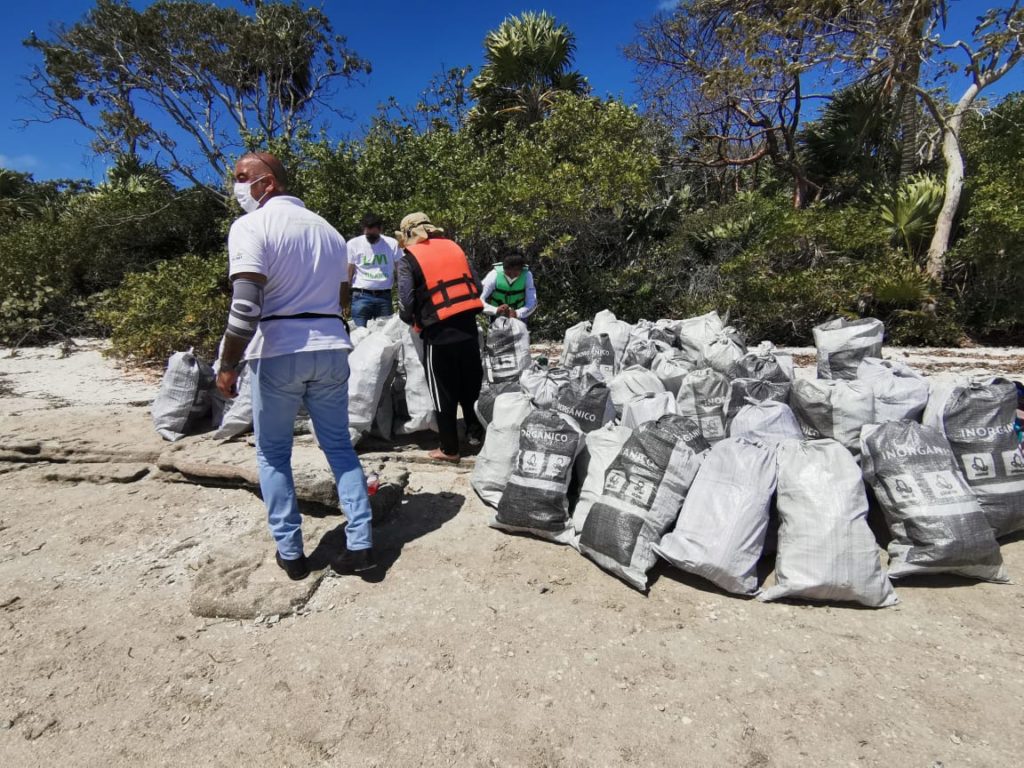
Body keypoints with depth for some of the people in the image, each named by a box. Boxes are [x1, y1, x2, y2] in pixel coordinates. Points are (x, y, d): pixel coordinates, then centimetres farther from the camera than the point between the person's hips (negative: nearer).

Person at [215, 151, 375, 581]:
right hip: (331, 349, 5)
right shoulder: (327, 229, 18)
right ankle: (360, 543, 10)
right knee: (339, 444, 12)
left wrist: (228, 365, -8)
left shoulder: (250, 227, -4)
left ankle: (290, 553, 15)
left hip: (278, 352, -5)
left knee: (272, 453, 10)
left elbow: (246, 306, -15)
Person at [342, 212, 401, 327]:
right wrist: (344, 301, -4)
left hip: (385, 296, 1)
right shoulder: (353, 244, 1)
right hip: (361, 297, -1)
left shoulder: (392, 244, 3)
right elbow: (347, 275, 2)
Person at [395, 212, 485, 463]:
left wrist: (412, 320, 11)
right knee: (471, 385, 19)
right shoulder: (453, 247, 12)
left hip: (439, 333, -4)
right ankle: (475, 433, 31)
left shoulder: (408, 259, -2)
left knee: (443, 392, 8)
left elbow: (406, 303, -9)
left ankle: (449, 449, 18)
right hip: (468, 327, 4)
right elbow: (477, 286, 10)